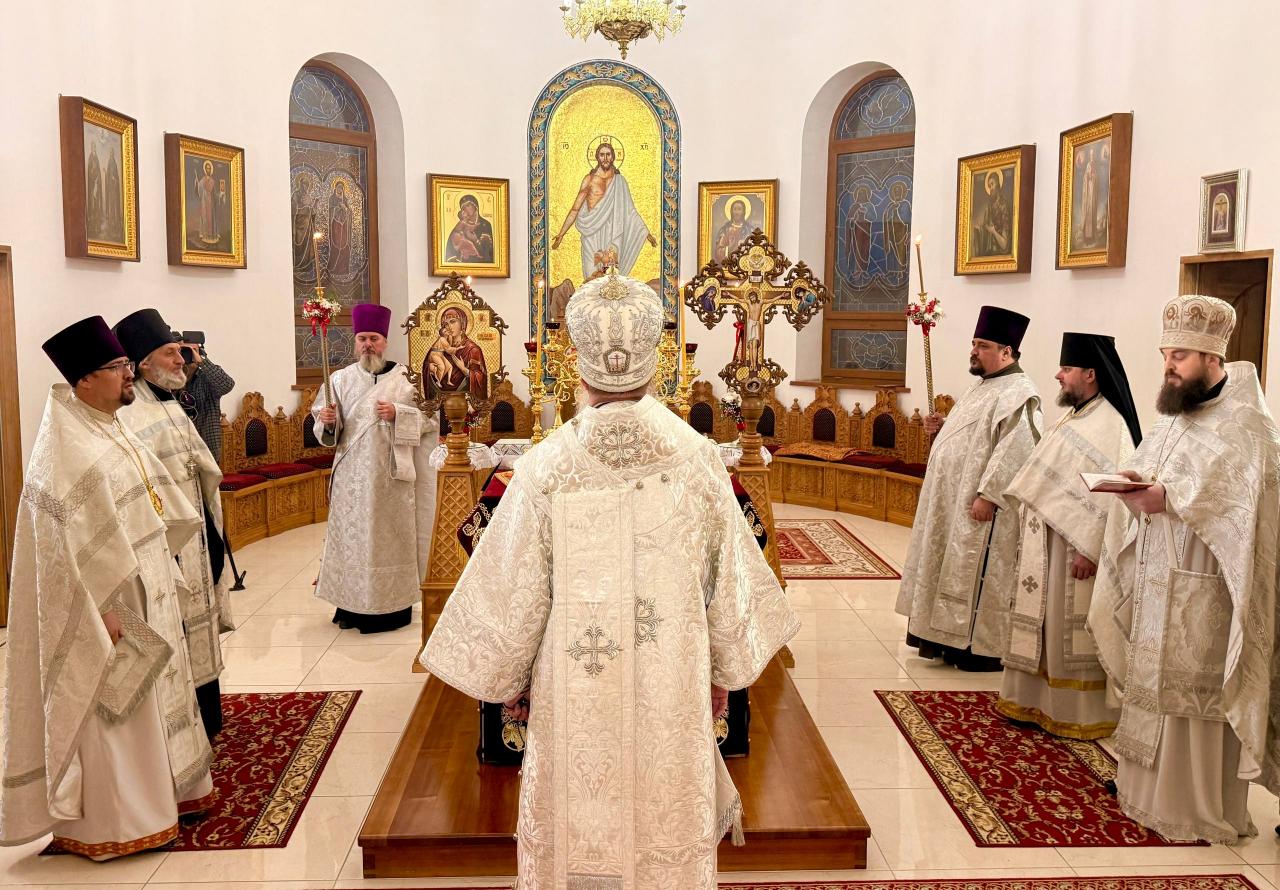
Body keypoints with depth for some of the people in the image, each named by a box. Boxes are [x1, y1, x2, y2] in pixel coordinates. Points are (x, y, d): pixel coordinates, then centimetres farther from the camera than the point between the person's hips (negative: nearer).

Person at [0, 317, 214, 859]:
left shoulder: (111, 430, 9)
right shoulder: (64, 449, -20)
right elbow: (68, 540, -23)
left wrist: (163, 570, 20)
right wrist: (102, 610, -23)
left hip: (146, 593, 9)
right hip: (107, 601, -9)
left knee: (150, 698, 19)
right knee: (111, 712, 2)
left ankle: (159, 790, 33)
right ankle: (106, 824, 17)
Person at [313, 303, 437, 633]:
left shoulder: (404, 378, 2)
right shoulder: (341, 379, 7)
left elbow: (430, 419, -1)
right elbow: (329, 433, 7)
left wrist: (398, 414, -14)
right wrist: (328, 421, -15)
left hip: (392, 475, -2)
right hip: (352, 476, 2)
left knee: (391, 537, 2)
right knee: (351, 535, 4)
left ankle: (393, 606, 11)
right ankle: (351, 606, 14)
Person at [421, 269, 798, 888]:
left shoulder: (544, 470, -16)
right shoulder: (697, 458, -10)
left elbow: (514, 594, -7)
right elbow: (731, 582, -2)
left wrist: (507, 680, 11)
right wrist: (725, 673, 13)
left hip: (576, 696, -1)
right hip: (673, 692, 2)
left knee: (578, 835, 16)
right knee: (670, 826, 19)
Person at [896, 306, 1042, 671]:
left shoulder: (1018, 394, -15)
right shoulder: (982, 387, 17)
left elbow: (1015, 450, -24)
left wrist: (988, 495, -27)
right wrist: (940, 427, 8)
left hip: (977, 507, -10)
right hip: (953, 504, 10)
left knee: (975, 573, -4)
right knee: (953, 569, 14)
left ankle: (982, 649, 6)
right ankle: (951, 639, 22)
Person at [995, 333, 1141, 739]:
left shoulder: (1109, 425, -16)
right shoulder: (1074, 419, 13)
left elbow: (1112, 494, -21)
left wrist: (1090, 550, -23)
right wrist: (1031, 526, 17)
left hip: (1076, 548, -9)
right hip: (1048, 546, 9)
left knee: (1074, 627, 0)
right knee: (1046, 622, 14)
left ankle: (1079, 711, 12)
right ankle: (1038, 698, 25)